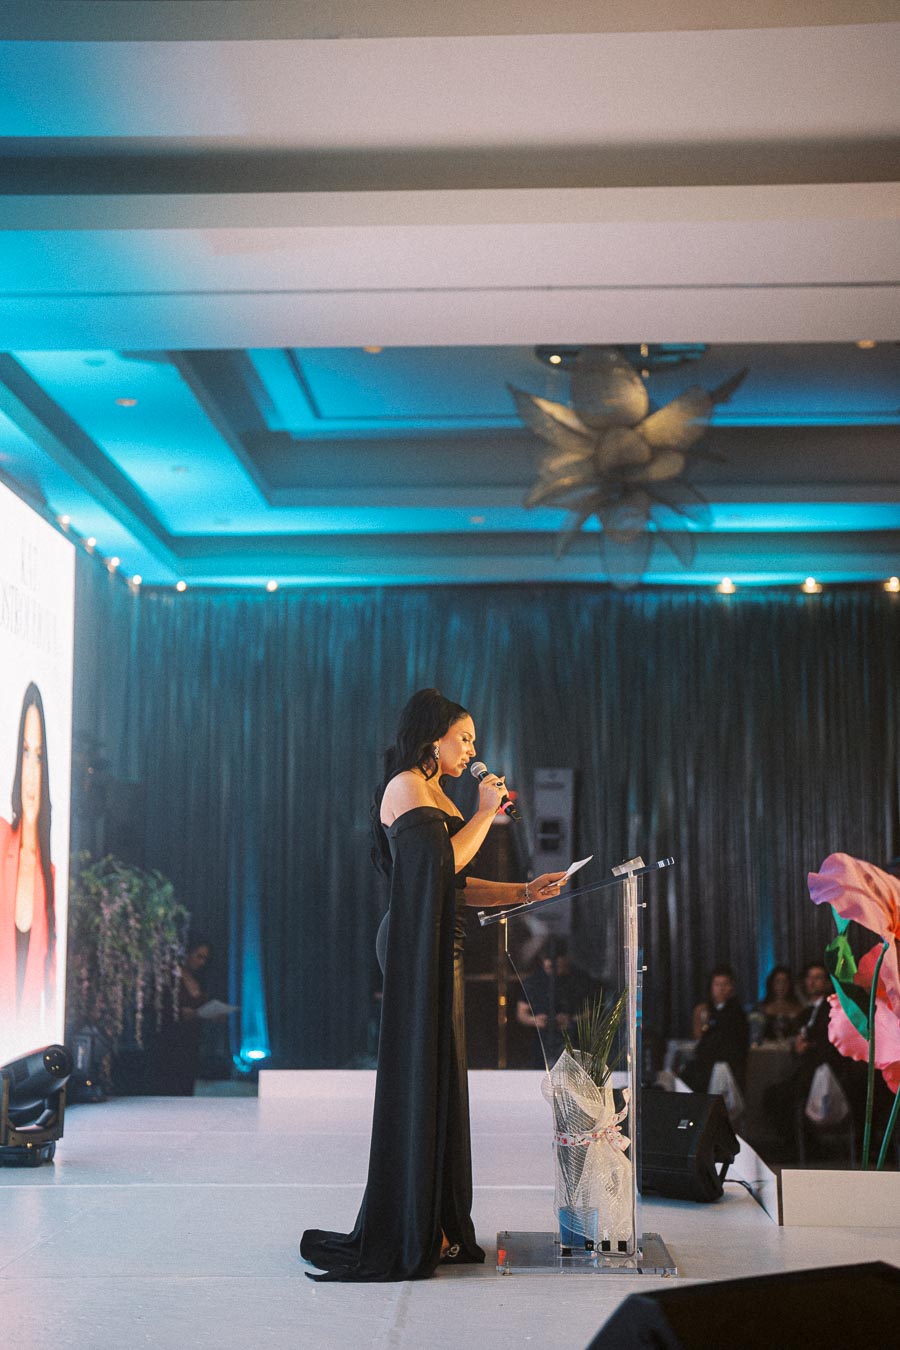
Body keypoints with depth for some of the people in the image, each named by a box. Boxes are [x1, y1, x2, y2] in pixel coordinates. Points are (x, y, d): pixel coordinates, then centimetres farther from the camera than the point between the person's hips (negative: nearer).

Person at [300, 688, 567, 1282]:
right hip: (419, 947, -10)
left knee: (439, 1081, 10)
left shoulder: (435, 793, 20)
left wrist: (524, 891, 11)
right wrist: (486, 813, -6)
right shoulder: (406, 786, -9)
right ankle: (411, 1232, 0)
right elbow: (446, 859, -20)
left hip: (442, 949, 10)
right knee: (420, 1082, -6)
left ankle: (437, 1226, 16)